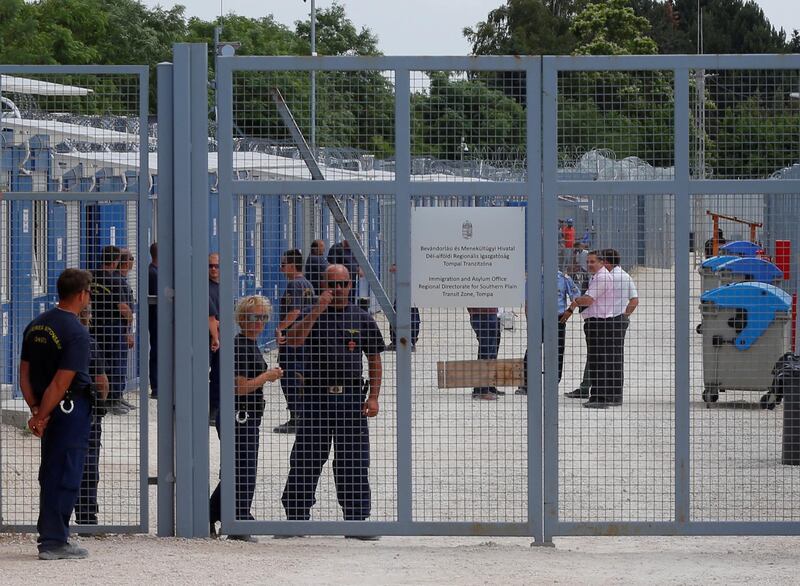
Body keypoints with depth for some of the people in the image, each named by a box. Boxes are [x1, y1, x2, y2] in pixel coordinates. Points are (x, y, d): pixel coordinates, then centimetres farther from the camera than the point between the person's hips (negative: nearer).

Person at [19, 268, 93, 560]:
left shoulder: (35, 326, 8)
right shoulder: (76, 333, -17)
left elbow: (24, 373, 8)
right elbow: (61, 382, -20)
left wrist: (36, 411, 6)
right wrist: (41, 417, -14)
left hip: (47, 411, 8)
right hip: (72, 409, -8)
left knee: (50, 474, 16)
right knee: (66, 476, -2)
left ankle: (48, 536, 22)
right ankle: (55, 542, 0)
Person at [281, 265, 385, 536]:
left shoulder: (362, 319, 9)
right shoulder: (312, 314, 5)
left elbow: (375, 361, 11)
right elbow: (293, 340, -14)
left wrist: (373, 397, 1)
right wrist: (318, 309, -19)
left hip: (351, 396, 1)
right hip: (316, 395, -1)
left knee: (353, 463, 3)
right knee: (306, 461, 1)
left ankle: (356, 517, 9)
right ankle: (296, 514, 9)